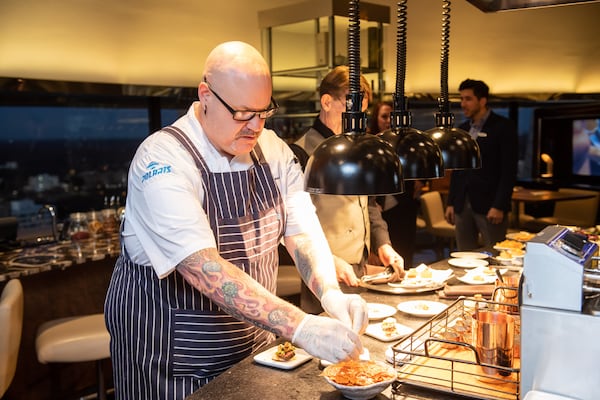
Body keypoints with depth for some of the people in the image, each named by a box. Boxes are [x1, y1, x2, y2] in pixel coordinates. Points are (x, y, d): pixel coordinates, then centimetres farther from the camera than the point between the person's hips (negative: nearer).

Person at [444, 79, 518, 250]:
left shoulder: (503, 127, -4)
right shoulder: (462, 129, 15)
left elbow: (509, 170, -9)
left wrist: (499, 206, -15)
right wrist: (451, 203, 13)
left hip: (489, 205, -5)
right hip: (462, 205, 6)